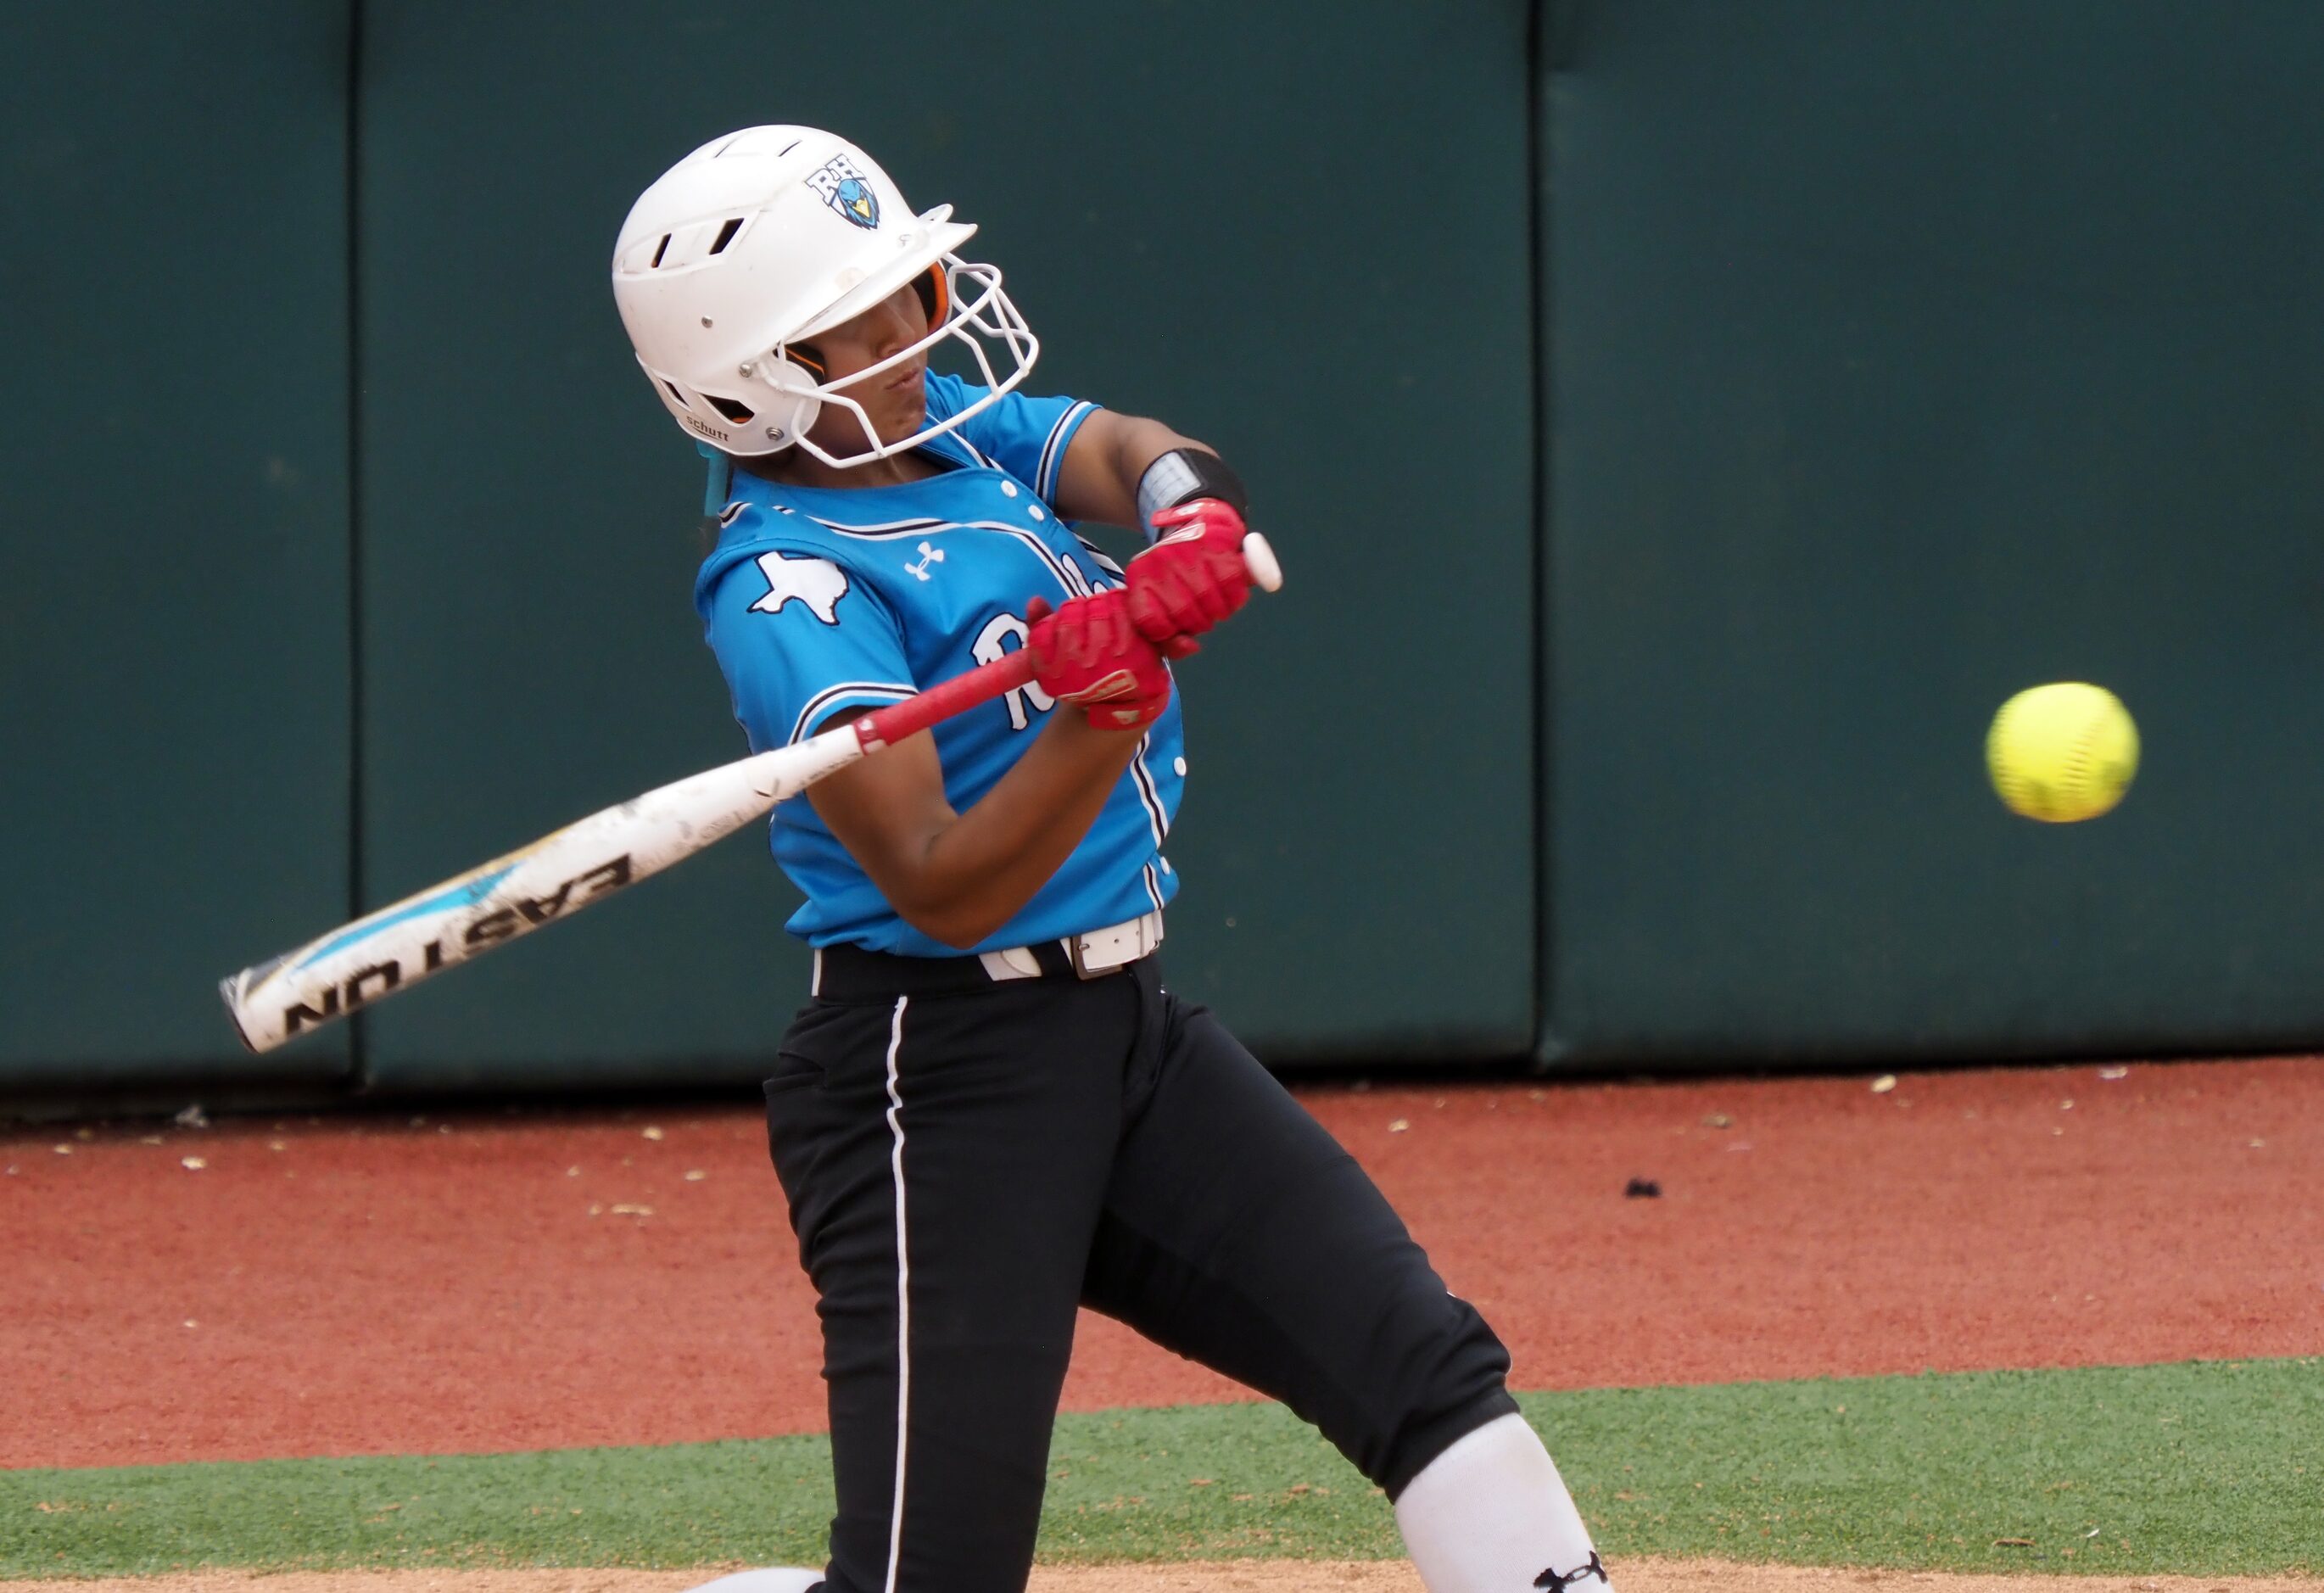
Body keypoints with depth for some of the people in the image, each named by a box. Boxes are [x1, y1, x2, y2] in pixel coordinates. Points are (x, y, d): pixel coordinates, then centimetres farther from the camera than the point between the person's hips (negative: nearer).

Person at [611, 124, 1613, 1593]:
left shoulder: (962, 429, 9)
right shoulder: (789, 591, -17)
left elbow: (1126, 452, -5)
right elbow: (944, 892, -24)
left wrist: (1185, 514, -28)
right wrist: (1104, 712, -38)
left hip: (1129, 1032, 9)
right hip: (939, 1075, -8)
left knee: (1434, 1371, -1)